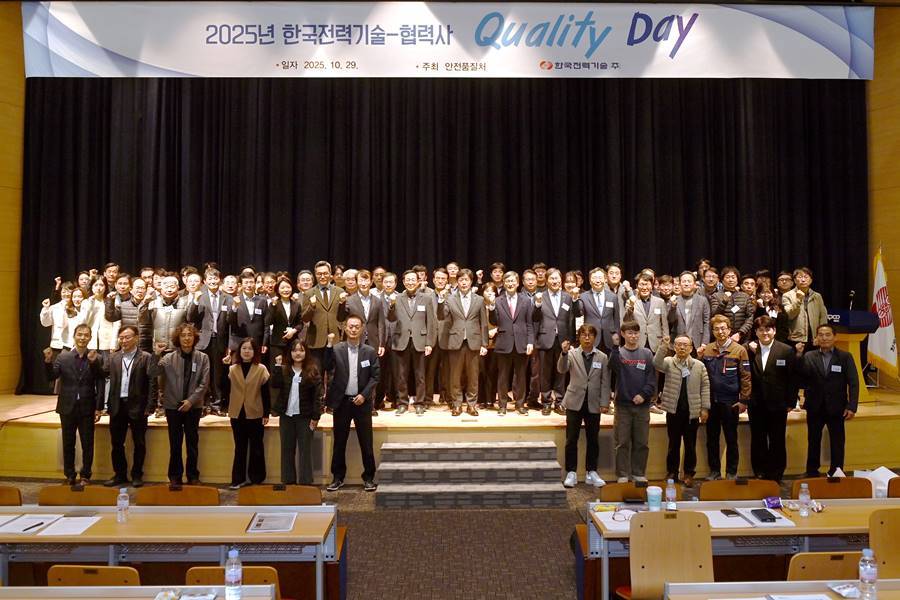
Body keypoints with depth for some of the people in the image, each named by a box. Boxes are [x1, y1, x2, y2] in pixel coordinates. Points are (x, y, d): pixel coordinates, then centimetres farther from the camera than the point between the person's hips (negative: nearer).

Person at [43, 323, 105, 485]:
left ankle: (86, 476, 20)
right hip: (67, 408, 1)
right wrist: (48, 362, -22)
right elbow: (52, 377, -9)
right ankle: (69, 476, 26)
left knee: (87, 445, 7)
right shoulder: (63, 356, 0)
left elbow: (101, 385, -9)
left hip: (87, 409, -1)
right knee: (68, 444, 13)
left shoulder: (96, 358, -4)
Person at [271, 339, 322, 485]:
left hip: (305, 416, -3)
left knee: (305, 451, 2)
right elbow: (275, 385, -11)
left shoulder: (313, 370, -4)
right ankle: (287, 481, 19)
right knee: (287, 450, 10)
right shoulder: (283, 369, 6)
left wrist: (316, 417, -11)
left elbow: (317, 395, -6)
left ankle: (306, 482, 8)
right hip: (286, 415, 3)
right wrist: (278, 366, -14)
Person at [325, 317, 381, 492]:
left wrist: (364, 395, -10)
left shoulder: (370, 351, 1)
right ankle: (338, 477, 22)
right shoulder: (336, 349, 1)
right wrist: (329, 345, -18)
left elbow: (375, 377, 1)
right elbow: (327, 368, -12)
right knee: (339, 442, 9)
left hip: (362, 401, 0)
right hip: (342, 401, 1)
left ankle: (369, 477, 15)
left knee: (366, 442, 4)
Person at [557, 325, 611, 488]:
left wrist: (604, 403, -4)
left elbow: (605, 382, 3)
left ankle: (591, 472, 21)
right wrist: (564, 353, -33)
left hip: (593, 404, 1)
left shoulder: (603, 358, 3)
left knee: (593, 440, 9)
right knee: (571, 439, 2)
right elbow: (562, 369, -16)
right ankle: (571, 473, 10)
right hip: (575, 402, -1)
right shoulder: (572, 354, 0)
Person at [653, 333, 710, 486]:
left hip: (692, 411, 1)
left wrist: (705, 408, -1)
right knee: (673, 443, 9)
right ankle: (672, 472, 19)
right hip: (673, 410, -1)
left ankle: (689, 473, 20)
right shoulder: (669, 362, 1)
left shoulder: (699, 365, 4)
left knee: (690, 445, 9)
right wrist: (663, 346, -30)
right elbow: (656, 363, -21)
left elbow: (705, 387, 4)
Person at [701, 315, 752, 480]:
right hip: (711, 401, 3)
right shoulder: (706, 350, 6)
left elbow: (745, 377, -5)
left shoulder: (739, 350, -3)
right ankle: (714, 471, 21)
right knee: (712, 439, 10)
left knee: (731, 439, 7)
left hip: (730, 402, -3)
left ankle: (731, 473, 18)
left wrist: (744, 400, -9)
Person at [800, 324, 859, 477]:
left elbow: (853, 383, -4)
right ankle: (812, 473, 24)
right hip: (815, 408, 1)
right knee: (813, 442, 12)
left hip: (836, 408, -1)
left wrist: (852, 406, -10)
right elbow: (802, 377, -11)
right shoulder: (809, 357, 1)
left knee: (837, 443, 7)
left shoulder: (845, 357, -1)